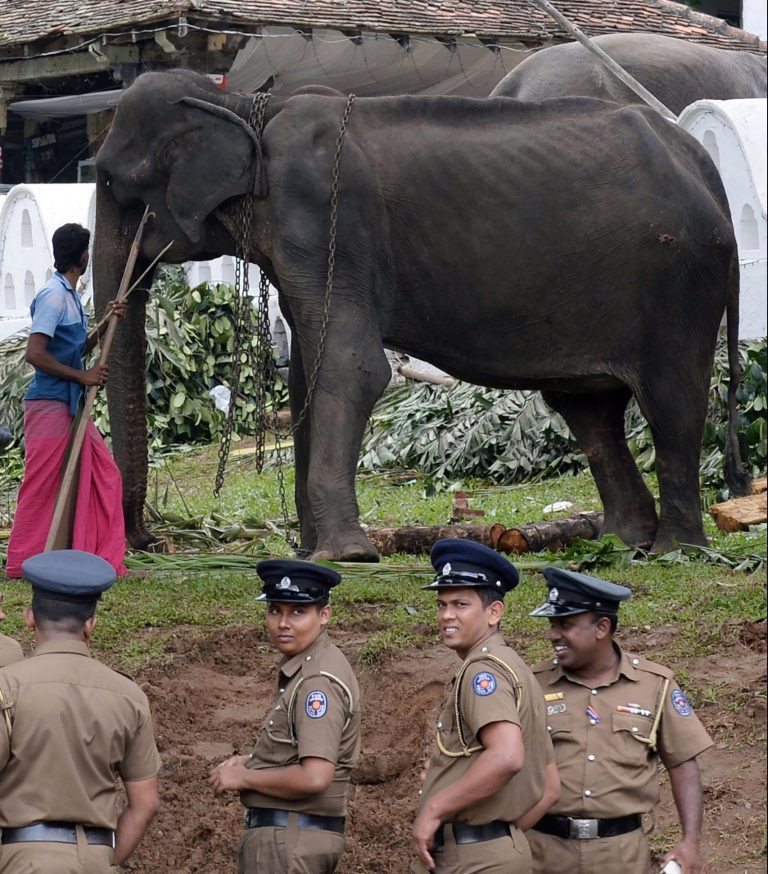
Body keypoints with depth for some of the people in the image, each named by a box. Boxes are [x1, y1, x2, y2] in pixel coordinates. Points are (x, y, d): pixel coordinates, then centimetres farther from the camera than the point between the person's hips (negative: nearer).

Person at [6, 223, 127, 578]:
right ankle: (22, 565, 4)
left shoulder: (69, 296, 15)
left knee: (104, 475, 7)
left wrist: (105, 323, 12)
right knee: (42, 486, -4)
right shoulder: (53, 296, -14)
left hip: (72, 404, 10)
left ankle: (107, 560, 11)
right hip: (50, 405, -10)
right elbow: (35, 353, -21)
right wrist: (82, 375, -16)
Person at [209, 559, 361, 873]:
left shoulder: (318, 680, -18)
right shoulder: (302, 668, 13)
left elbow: (313, 778, -26)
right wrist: (251, 762, 9)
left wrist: (245, 777, -13)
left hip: (289, 839, -10)